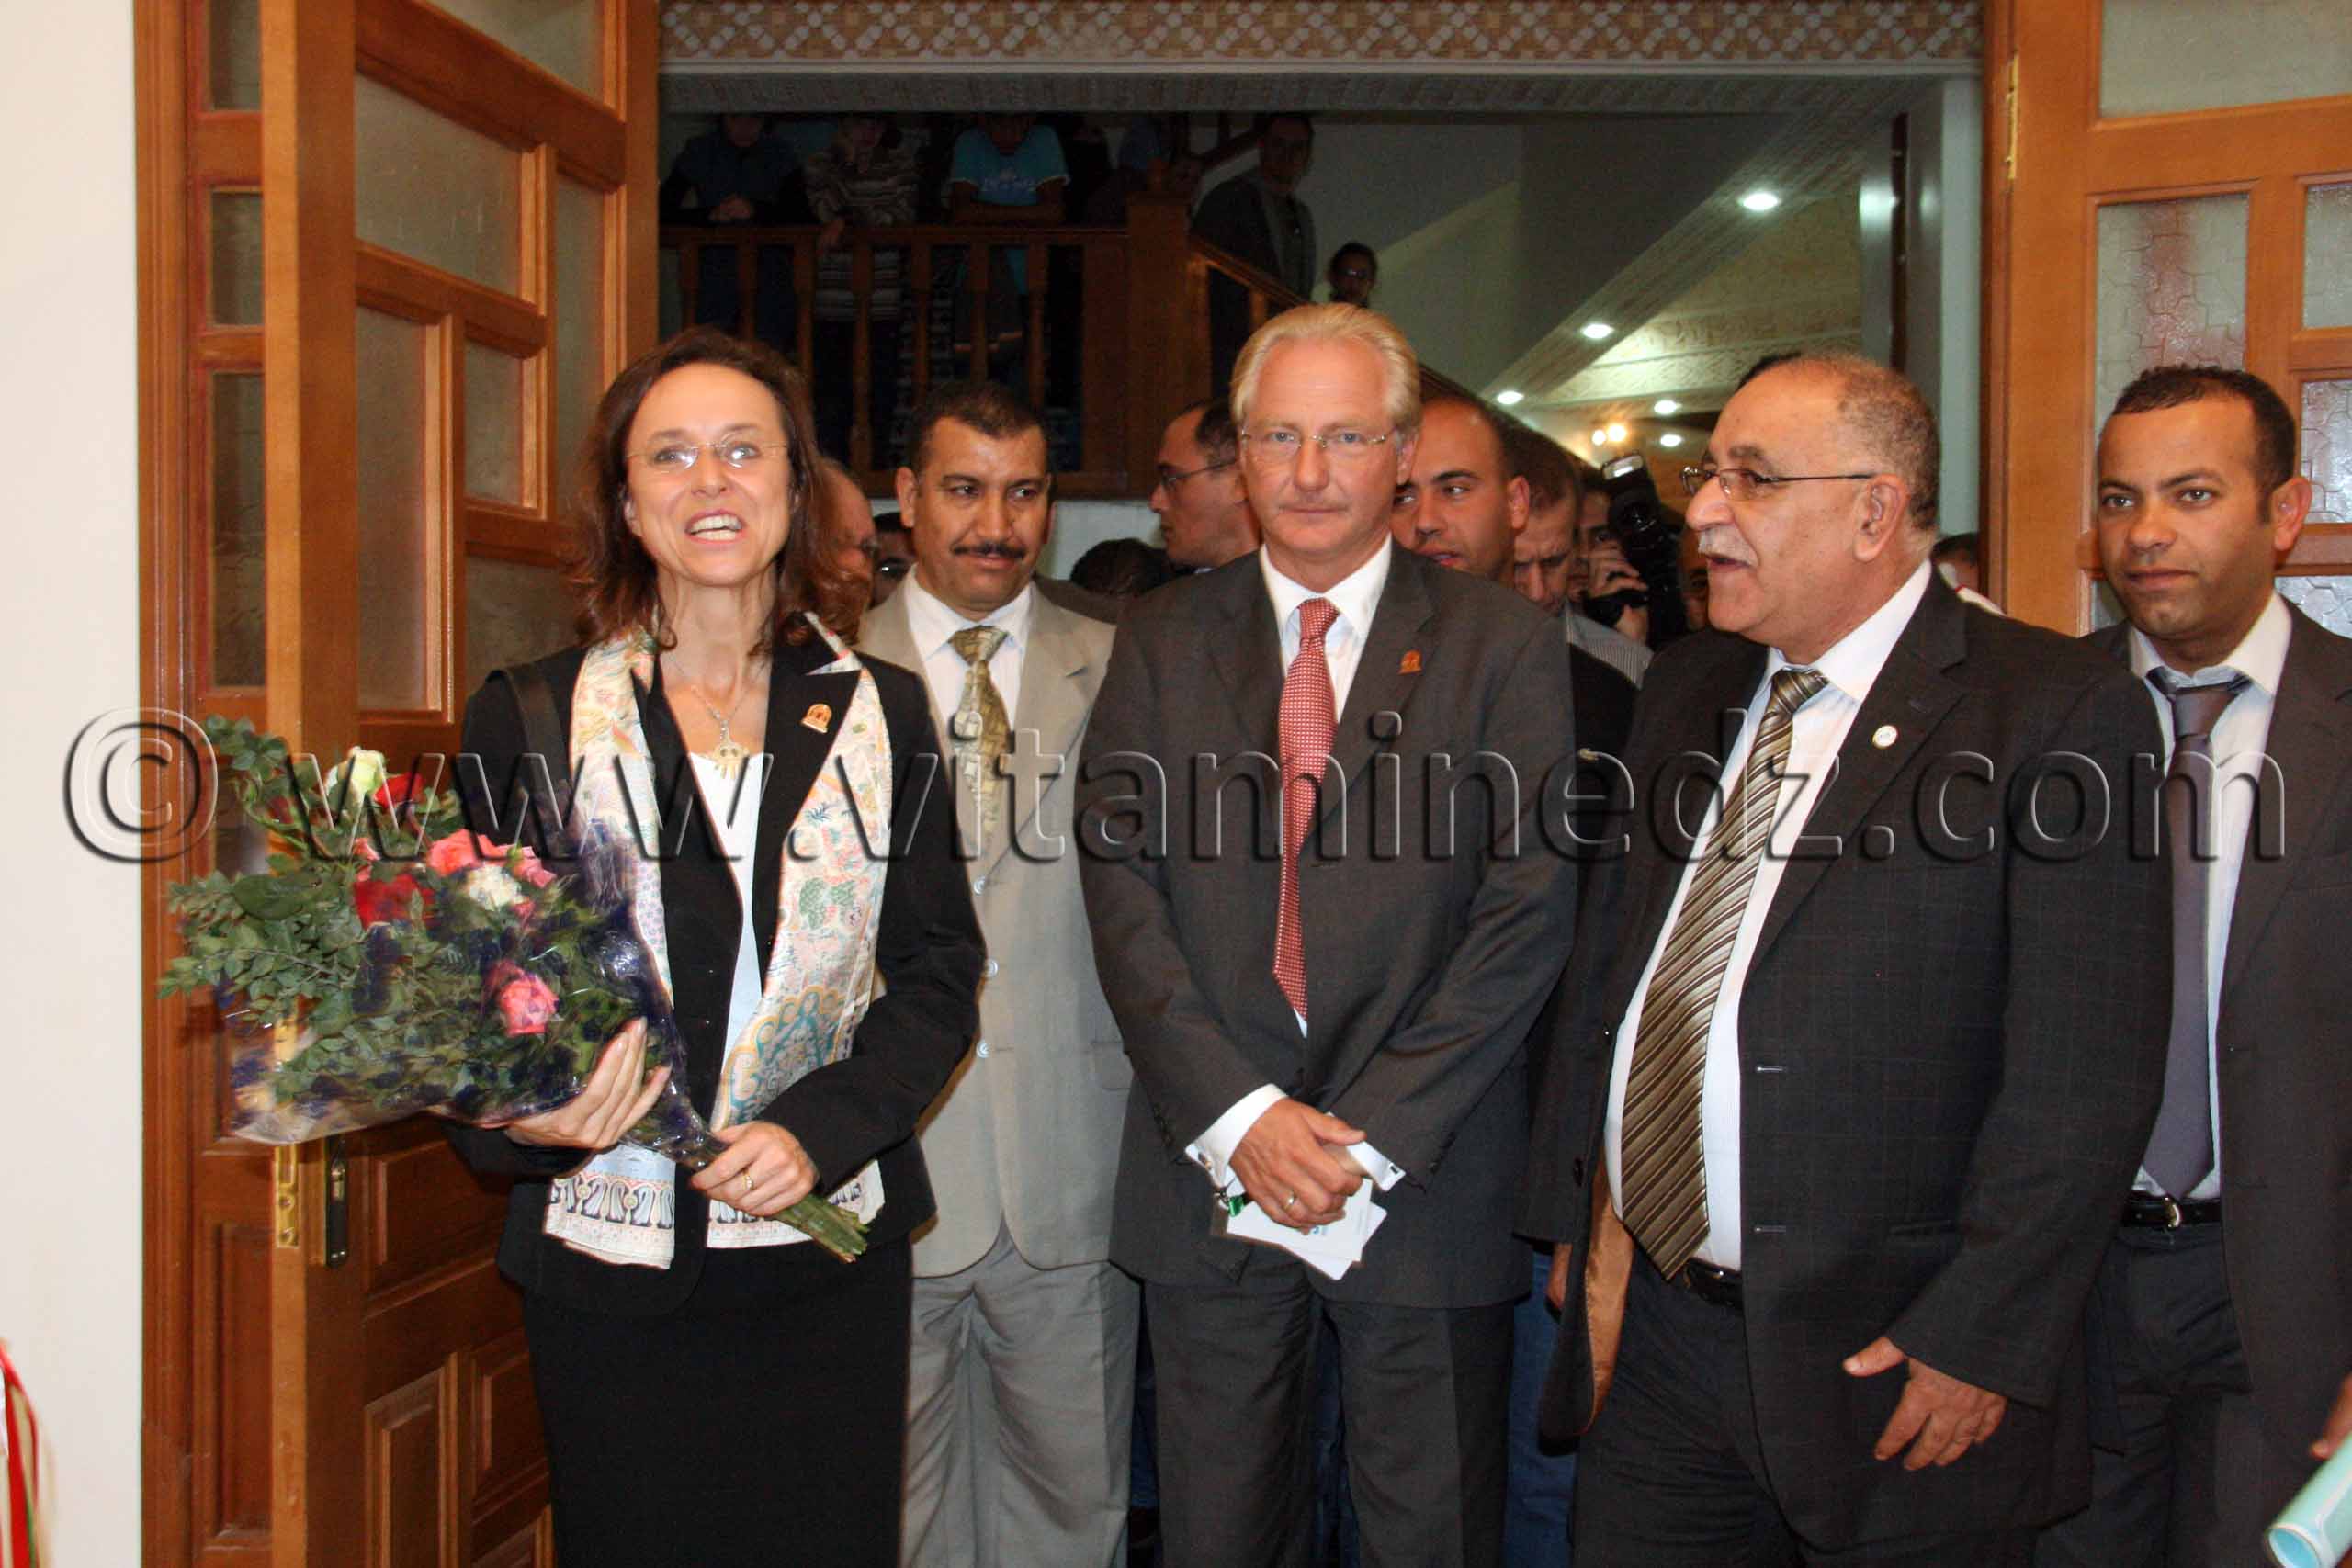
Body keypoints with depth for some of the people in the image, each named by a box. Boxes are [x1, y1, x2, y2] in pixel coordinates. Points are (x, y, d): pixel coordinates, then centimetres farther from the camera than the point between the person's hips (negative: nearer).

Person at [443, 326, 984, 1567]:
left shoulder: (881, 712, 5)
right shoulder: (530, 717, 2)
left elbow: (938, 973, 3)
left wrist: (821, 1128, -12)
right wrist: (527, 1119, -16)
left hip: (832, 1247, 1)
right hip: (613, 1264, -1)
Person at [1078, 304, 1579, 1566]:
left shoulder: (1501, 648, 0)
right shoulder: (1162, 642, 6)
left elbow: (1527, 910, -6)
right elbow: (1123, 893, -1)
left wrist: (1372, 1133, -13)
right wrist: (1237, 1114, -12)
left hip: (1426, 1177, -1)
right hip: (1208, 1173, 2)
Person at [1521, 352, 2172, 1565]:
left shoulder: (2058, 711, -10)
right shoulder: (1684, 692, 11)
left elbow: (2084, 1075, -15)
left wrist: (1979, 1336, -16)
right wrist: (1575, 1211, 10)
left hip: (1887, 1359, -5)